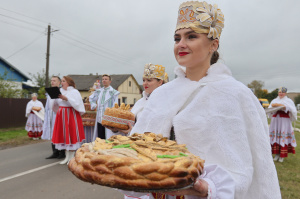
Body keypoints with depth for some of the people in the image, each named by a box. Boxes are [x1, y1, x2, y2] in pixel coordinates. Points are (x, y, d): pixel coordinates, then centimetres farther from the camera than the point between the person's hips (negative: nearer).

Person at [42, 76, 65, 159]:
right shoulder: (49, 92, 16)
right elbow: (47, 106, 20)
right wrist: (46, 117, 18)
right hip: (50, 117, 7)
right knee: (52, 135, 10)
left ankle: (62, 153, 8)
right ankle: (55, 153, 19)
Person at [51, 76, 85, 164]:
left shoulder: (74, 92, -4)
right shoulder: (60, 91, 10)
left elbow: (77, 104, -15)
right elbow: (54, 105, 11)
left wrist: (66, 98, -20)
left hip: (71, 115, -5)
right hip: (61, 115, 6)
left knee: (71, 135, -3)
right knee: (63, 135, 7)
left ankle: (71, 157, 7)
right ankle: (67, 157, 18)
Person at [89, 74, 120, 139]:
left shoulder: (113, 92, -2)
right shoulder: (98, 91, 13)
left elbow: (115, 107, -4)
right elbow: (91, 98, 31)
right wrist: (94, 105, 15)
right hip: (99, 119, 5)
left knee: (108, 138, -6)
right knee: (100, 138, 10)